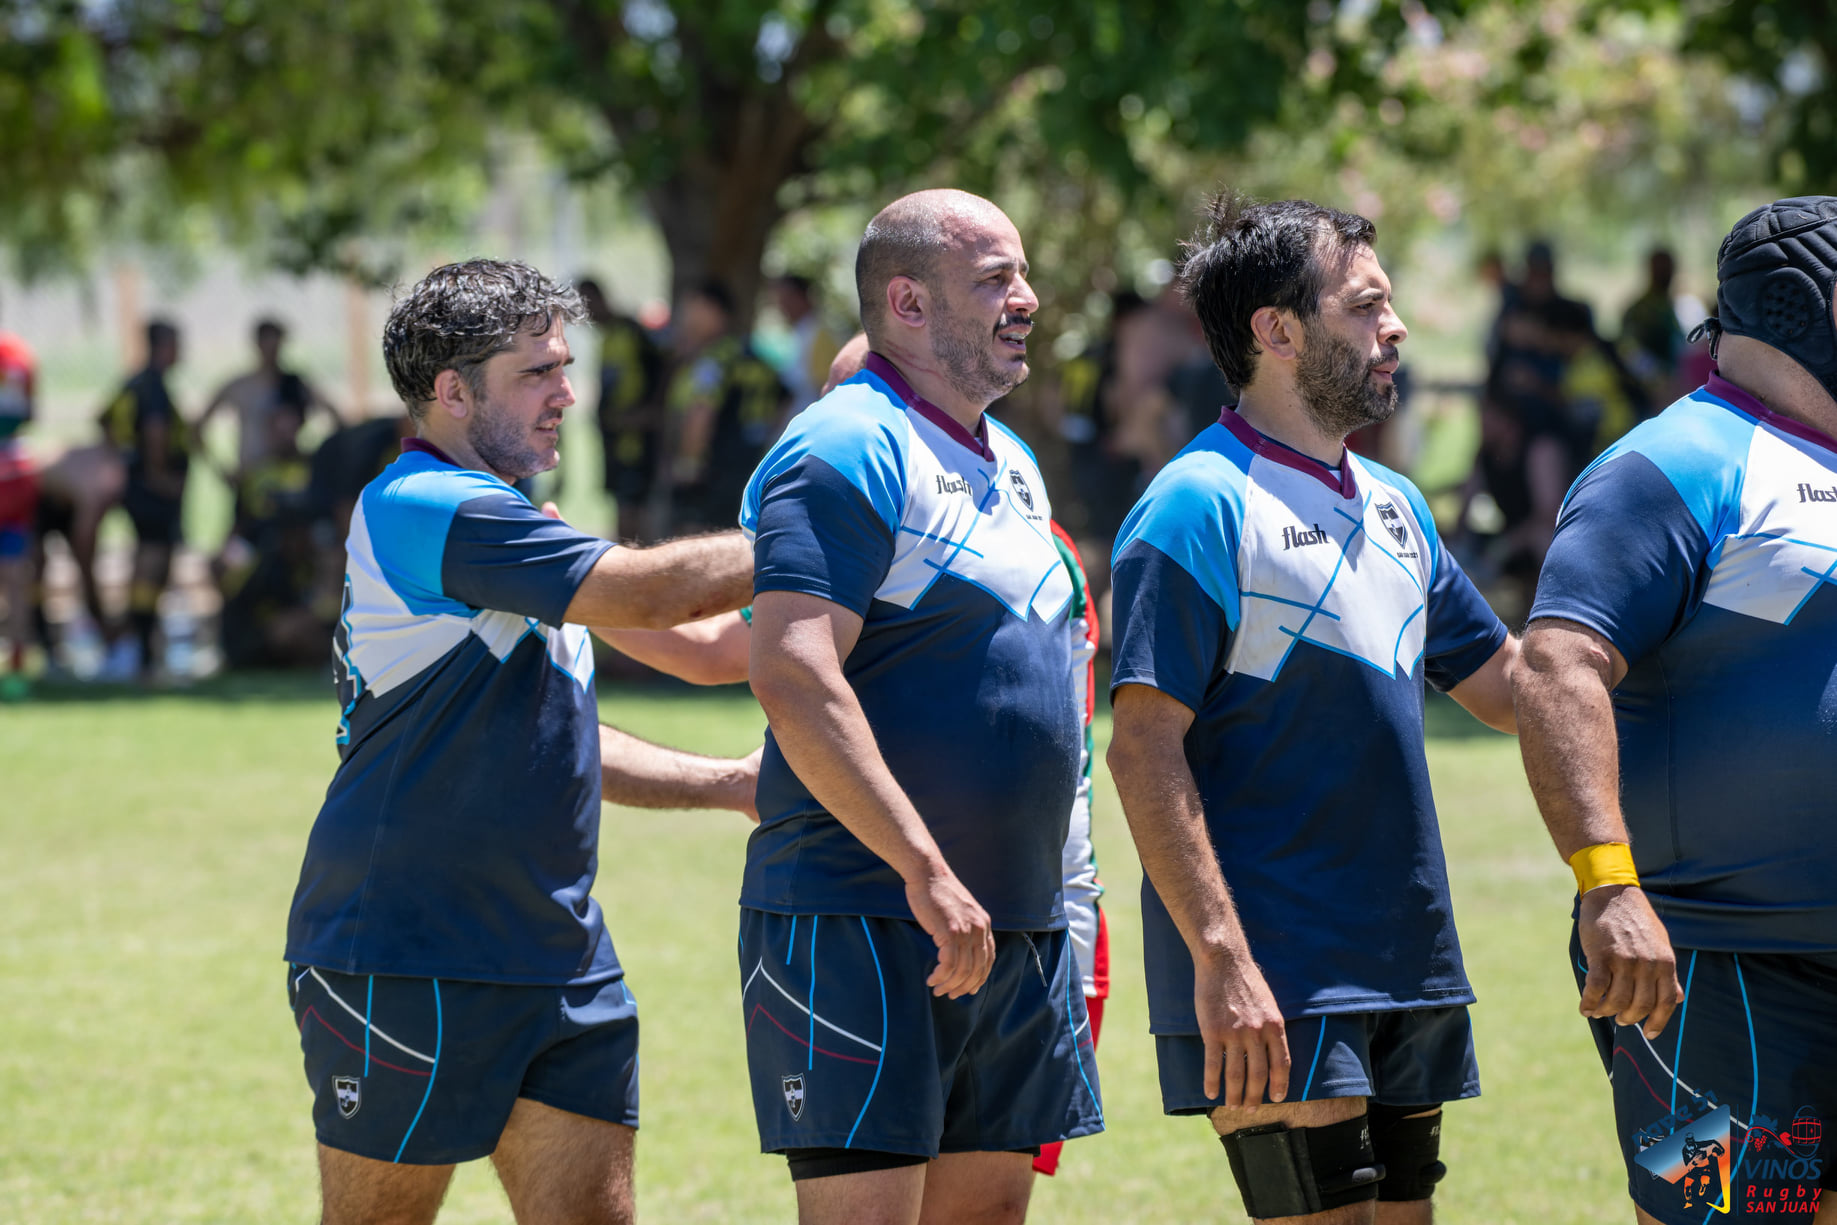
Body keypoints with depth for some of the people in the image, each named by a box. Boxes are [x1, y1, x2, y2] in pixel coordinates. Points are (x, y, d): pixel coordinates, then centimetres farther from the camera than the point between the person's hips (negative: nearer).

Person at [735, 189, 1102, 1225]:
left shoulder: (1010, 463, 18)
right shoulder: (846, 451, -12)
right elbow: (793, 680, -23)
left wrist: (1048, 892, 23)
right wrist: (925, 870, -25)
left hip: (1015, 928, 9)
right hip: (859, 929, -9)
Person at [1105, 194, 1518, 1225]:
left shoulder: (1392, 505, 16)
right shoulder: (1201, 504, -9)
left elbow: (1510, 685, 25)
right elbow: (1144, 747, -15)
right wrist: (1220, 956, -22)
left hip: (1408, 973, 8)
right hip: (1277, 985, -8)